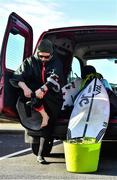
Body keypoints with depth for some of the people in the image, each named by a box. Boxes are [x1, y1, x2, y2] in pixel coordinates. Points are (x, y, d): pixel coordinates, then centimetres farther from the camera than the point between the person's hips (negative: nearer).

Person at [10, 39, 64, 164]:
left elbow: (54, 78, -17)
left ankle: (40, 153, -14)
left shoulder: (56, 63, 3)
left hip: (52, 97, 0)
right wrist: (24, 87, -27)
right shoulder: (30, 61, 6)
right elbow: (17, 77, -6)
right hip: (33, 92, 1)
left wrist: (43, 89, -36)